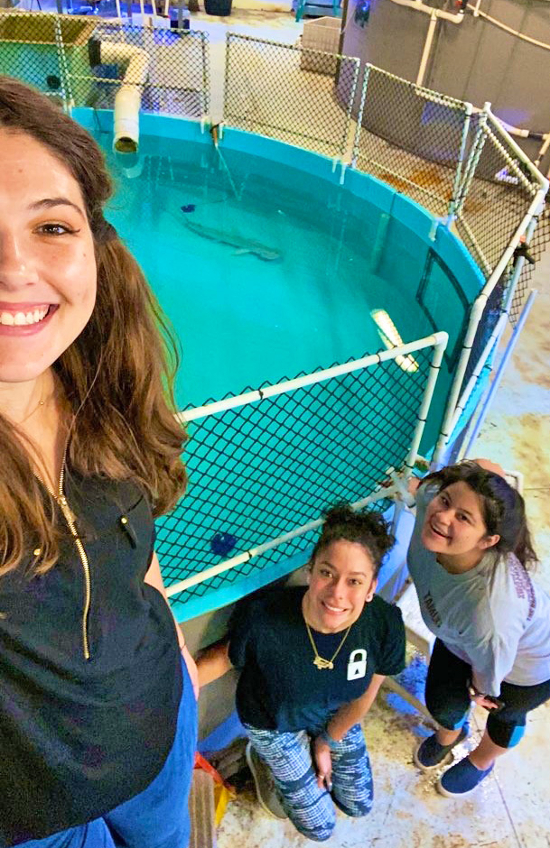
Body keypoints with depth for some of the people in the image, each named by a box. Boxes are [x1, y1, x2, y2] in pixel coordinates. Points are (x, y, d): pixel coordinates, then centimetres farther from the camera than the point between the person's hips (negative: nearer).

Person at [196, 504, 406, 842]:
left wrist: (326, 743, 1)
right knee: (321, 827, 12)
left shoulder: (385, 624, -34)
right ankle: (264, 759, 33)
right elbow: (226, 655, -18)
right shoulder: (263, 619, -42)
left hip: (333, 716, 3)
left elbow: (363, 695, -13)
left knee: (360, 805, 22)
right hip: (274, 724, -3)